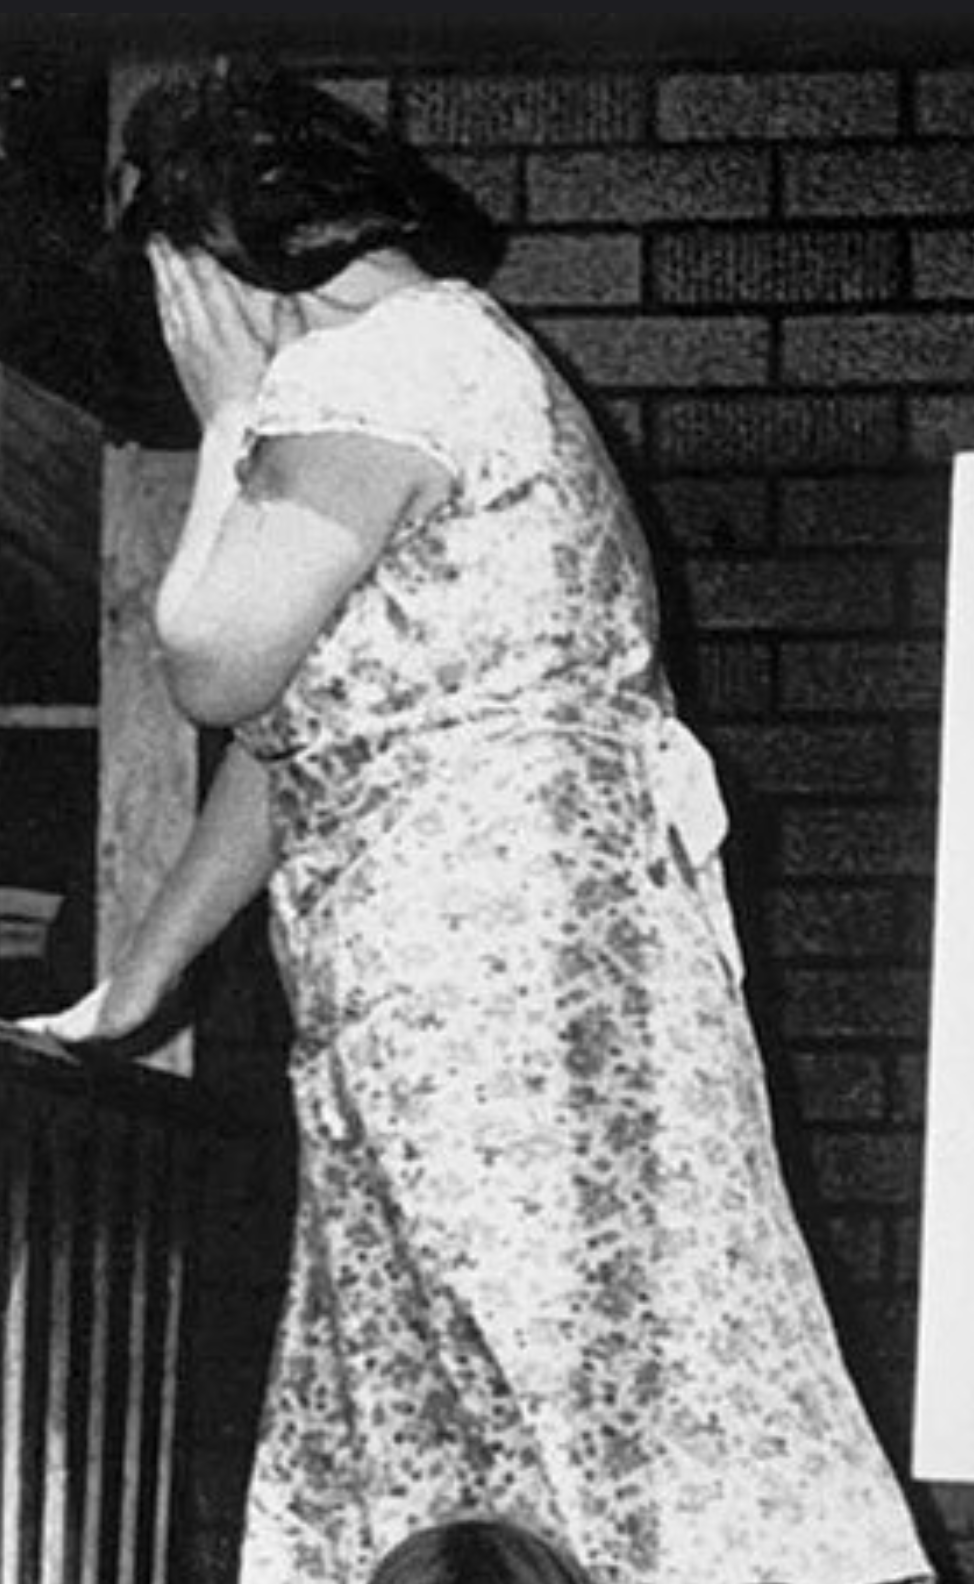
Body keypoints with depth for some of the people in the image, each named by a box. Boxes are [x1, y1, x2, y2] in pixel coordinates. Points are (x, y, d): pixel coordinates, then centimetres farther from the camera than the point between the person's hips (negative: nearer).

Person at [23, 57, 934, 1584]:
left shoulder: (375, 366, -9)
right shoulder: (440, 352, 24)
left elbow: (216, 668, -11)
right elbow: (299, 733, 28)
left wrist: (227, 420, 3)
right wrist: (136, 982, 29)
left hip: (487, 929, -10)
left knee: (617, 1373, -12)